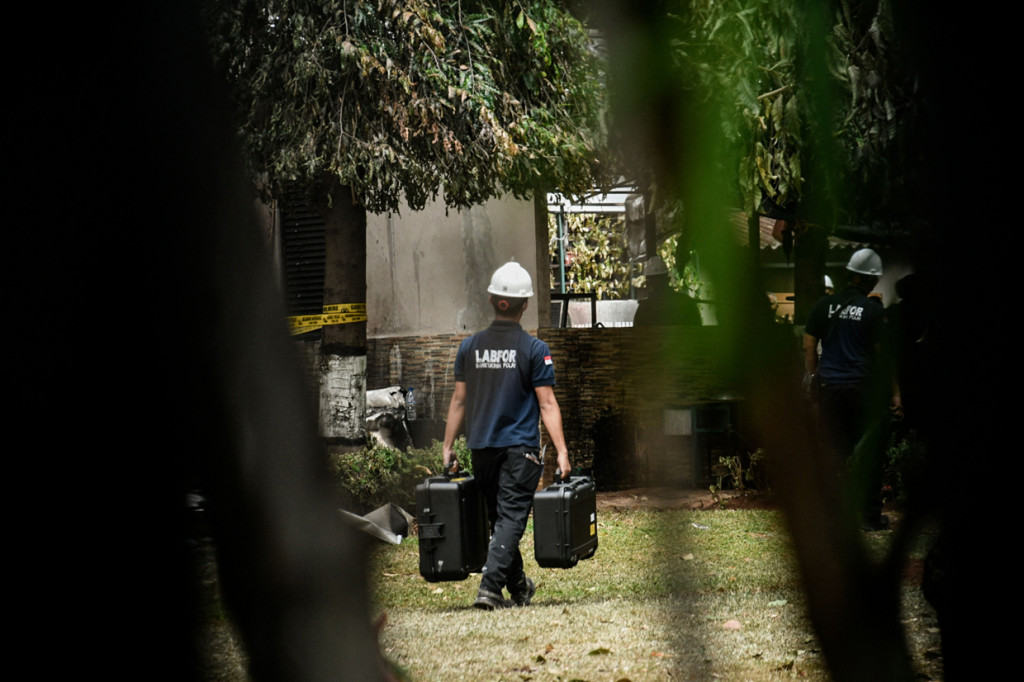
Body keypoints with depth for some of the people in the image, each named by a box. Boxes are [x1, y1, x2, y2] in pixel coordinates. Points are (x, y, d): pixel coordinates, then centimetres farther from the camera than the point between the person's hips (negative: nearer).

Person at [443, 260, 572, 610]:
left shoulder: (470, 347, 4)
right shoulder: (534, 350, -6)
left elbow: (459, 400, 6)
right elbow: (547, 404, -8)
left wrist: (448, 447, 12)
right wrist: (561, 452, -7)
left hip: (481, 448, 4)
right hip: (520, 449, -4)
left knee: (499, 516, 15)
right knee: (511, 518, -5)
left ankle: (519, 587, 27)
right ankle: (490, 587, -19)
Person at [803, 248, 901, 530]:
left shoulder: (824, 305, 4)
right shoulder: (874, 309, -6)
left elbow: (809, 346, 6)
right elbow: (883, 353, -5)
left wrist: (813, 377, 16)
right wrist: (894, 392, 1)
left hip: (830, 387, 3)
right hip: (864, 387, -3)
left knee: (836, 452, 7)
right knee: (869, 454, 5)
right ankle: (870, 515, 6)